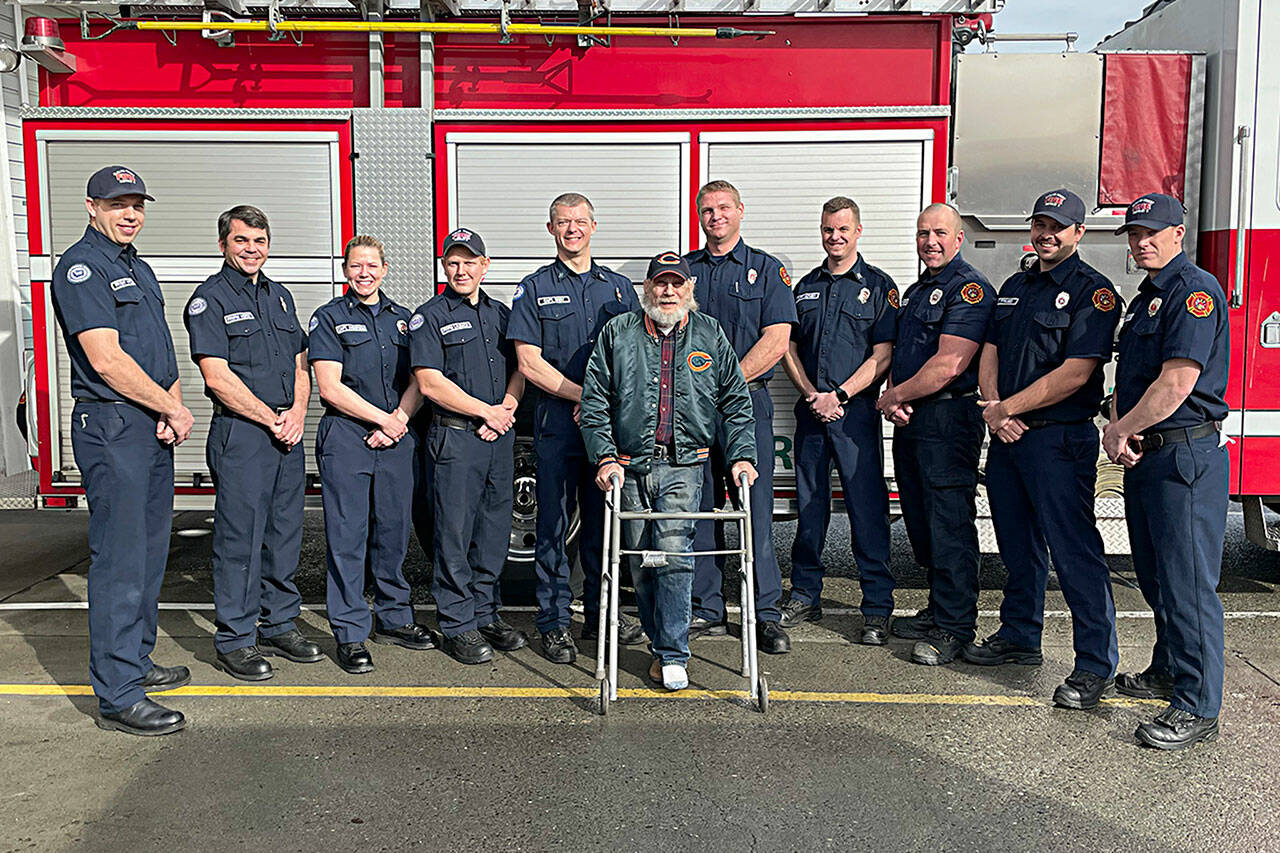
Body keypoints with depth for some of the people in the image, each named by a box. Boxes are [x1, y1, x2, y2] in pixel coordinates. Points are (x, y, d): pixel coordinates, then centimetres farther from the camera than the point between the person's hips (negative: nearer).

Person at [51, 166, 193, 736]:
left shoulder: (139, 270, 19)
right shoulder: (81, 266, -9)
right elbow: (107, 359, -18)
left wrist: (173, 403, -1)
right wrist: (173, 408, -10)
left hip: (153, 428, 9)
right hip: (111, 426, -9)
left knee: (149, 554, 15)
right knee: (119, 560, -7)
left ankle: (135, 662, 28)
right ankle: (118, 696, -1)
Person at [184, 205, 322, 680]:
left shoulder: (280, 296, 17)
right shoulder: (209, 299, -4)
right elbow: (217, 376, -12)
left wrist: (297, 412, 1)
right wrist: (271, 419, -11)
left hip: (287, 432, 7)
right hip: (240, 432, -7)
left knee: (285, 533, 11)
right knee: (240, 536, -2)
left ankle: (279, 626, 23)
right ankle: (234, 641, 8)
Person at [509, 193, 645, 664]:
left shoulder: (619, 287, 14)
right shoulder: (534, 288, 4)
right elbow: (529, 362, -3)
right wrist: (584, 395, -11)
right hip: (557, 419, -3)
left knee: (604, 519, 9)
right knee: (554, 522, 0)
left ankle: (601, 613, 22)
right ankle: (554, 622, 9)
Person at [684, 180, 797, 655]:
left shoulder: (767, 270, 7)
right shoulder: (683, 270, 15)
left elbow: (776, 340, -4)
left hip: (746, 402, -3)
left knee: (756, 508, -4)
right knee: (699, 508, 5)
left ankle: (766, 615, 4)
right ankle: (706, 611, 15)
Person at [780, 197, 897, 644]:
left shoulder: (879, 285, 2)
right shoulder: (806, 286, 15)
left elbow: (882, 355, -5)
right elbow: (789, 347, 13)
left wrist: (839, 395, -14)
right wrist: (812, 394, -3)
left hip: (856, 411, -4)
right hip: (811, 410, 4)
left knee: (867, 508, -4)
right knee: (809, 506, 10)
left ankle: (877, 609, 3)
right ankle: (805, 596, 22)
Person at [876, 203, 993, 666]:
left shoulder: (969, 288, -10)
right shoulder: (914, 291, 20)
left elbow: (950, 364, -19)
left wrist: (894, 396, -9)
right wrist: (895, 401, 1)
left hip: (948, 419, -9)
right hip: (909, 419, 9)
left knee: (950, 523, -5)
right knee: (920, 521, 15)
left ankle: (954, 627, 3)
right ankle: (938, 609, 28)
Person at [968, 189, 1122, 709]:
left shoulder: (1092, 291, -8)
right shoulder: (1014, 288, 16)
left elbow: (1074, 374, -16)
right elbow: (990, 353, 13)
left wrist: (1009, 408, -13)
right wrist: (992, 409, -5)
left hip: (1059, 438, -7)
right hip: (1006, 436, 8)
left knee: (1074, 550, -6)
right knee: (1018, 545, 17)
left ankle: (1096, 665, 1)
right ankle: (1019, 637, 31)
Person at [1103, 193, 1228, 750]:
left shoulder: (1195, 290, -12)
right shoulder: (1145, 298, 19)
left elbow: (1177, 382, -21)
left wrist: (1124, 430, -11)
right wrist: (1116, 428, 1)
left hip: (1186, 457, -10)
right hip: (1145, 455, 10)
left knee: (1187, 581, -7)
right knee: (1155, 577, 19)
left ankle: (1197, 708, 0)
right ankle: (1168, 672, 34)